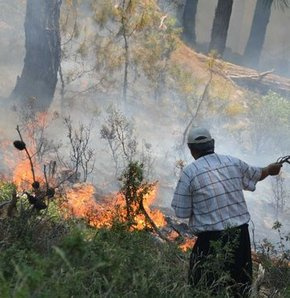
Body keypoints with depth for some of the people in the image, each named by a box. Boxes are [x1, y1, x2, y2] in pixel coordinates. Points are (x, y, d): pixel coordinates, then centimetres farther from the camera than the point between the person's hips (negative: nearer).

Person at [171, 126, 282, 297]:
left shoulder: (189, 172, -11)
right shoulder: (233, 163, 3)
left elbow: (182, 213, -7)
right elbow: (256, 174, 24)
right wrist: (270, 170, 45)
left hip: (211, 239, -5)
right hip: (240, 234, 5)